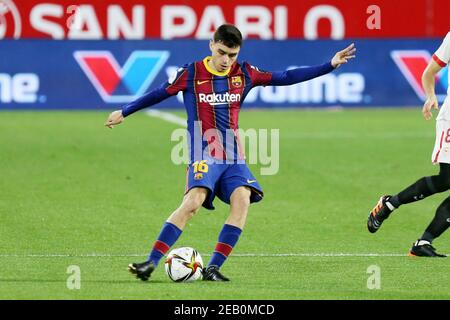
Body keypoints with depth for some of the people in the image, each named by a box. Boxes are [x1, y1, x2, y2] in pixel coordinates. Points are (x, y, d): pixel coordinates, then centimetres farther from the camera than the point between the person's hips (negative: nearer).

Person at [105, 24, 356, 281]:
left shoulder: (244, 74, 7)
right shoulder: (191, 74, -1)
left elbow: (285, 78, 10)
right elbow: (159, 94, 12)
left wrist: (330, 66, 6)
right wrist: (124, 112, 21)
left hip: (234, 157, 4)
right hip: (204, 154, -4)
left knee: (242, 201, -21)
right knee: (193, 202, -26)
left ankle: (213, 268, -20)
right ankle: (151, 263, -27)